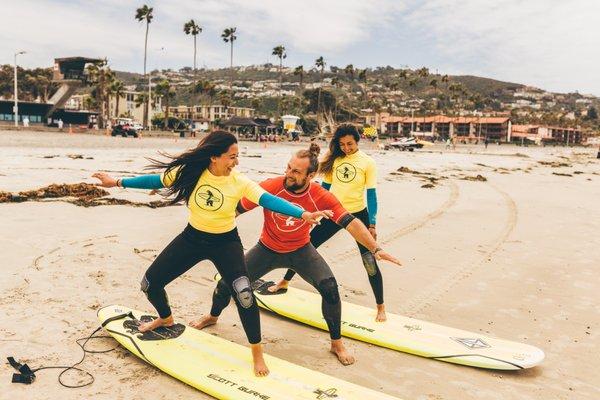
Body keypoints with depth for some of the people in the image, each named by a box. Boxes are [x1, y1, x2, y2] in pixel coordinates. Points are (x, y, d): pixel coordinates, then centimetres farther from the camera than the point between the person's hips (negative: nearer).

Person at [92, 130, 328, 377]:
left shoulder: (239, 182, -20)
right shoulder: (191, 173, -14)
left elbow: (269, 200, -32)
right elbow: (157, 181, -2)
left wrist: (302, 213, -47)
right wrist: (118, 183, 0)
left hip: (225, 243, -3)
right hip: (192, 238, 4)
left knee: (243, 293, -25)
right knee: (150, 283, 9)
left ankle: (257, 352, -2)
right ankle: (166, 318, 44)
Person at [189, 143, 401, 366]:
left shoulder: (321, 197, -24)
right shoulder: (270, 187, -26)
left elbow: (351, 222, -27)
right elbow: (237, 209, -14)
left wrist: (375, 249, -36)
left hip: (301, 251, 0)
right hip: (267, 249, 1)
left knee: (329, 287, -20)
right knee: (226, 284, 2)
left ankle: (337, 344, 3)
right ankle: (213, 317, 40)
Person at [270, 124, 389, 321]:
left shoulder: (367, 162, -8)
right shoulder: (334, 159, 0)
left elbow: (371, 194, -6)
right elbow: (324, 187, 9)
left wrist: (372, 225, -10)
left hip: (358, 215, -3)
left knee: (370, 262, -1)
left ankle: (380, 307, 17)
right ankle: (285, 282, 33)